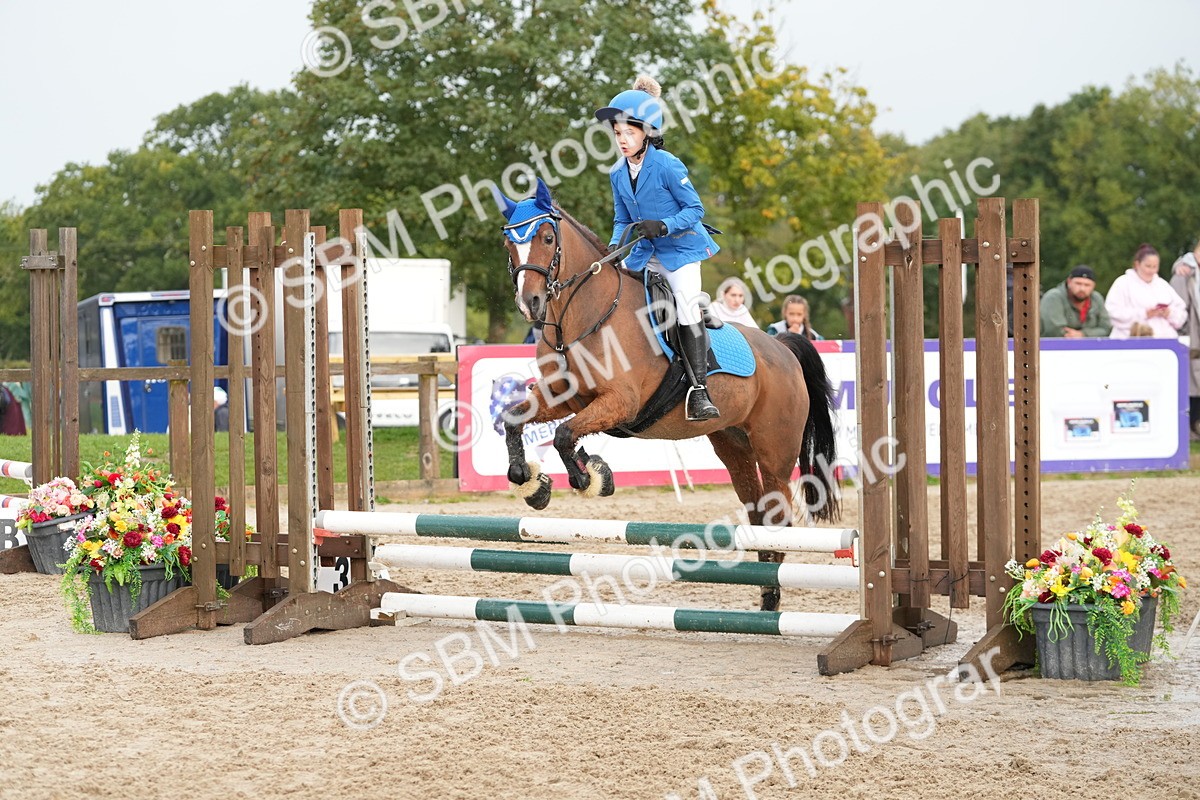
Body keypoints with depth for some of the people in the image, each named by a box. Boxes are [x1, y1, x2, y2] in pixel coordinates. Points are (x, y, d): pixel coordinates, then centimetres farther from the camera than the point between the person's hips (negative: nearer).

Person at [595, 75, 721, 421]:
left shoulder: (667, 165, -17)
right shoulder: (618, 173, 1)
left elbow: (695, 209, -14)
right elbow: (622, 219, 11)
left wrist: (663, 226, -28)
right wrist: (615, 245, -8)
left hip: (679, 249, -7)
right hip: (643, 254, 7)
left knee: (687, 307, -20)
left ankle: (699, 389, -21)